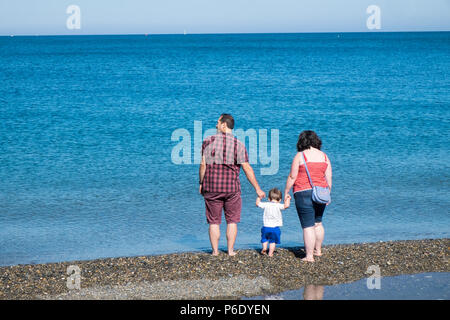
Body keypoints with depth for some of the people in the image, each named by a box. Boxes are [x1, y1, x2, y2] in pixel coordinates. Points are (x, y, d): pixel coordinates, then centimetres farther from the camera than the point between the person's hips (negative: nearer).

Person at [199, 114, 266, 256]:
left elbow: (203, 165, -5)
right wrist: (257, 188, 0)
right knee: (232, 220, 10)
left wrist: (201, 183, 7)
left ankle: (215, 251, 8)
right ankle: (230, 250, 9)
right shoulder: (238, 144, -1)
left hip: (212, 187, 0)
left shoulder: (208, 142, -2)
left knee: (214, 221, 8)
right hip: (232, 188, 0)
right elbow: (247, 168, -5)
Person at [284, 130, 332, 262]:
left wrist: (286, 192, 4)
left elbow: (292, 177, -6)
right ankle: (318, 250, 33)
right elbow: (329, 178, 9)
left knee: (308, 226, -4)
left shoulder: (300, 156, -7)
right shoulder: (324, 156, 7)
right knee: (317, 223, 22)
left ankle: (309, 256, -4)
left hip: (304, 192, -5)